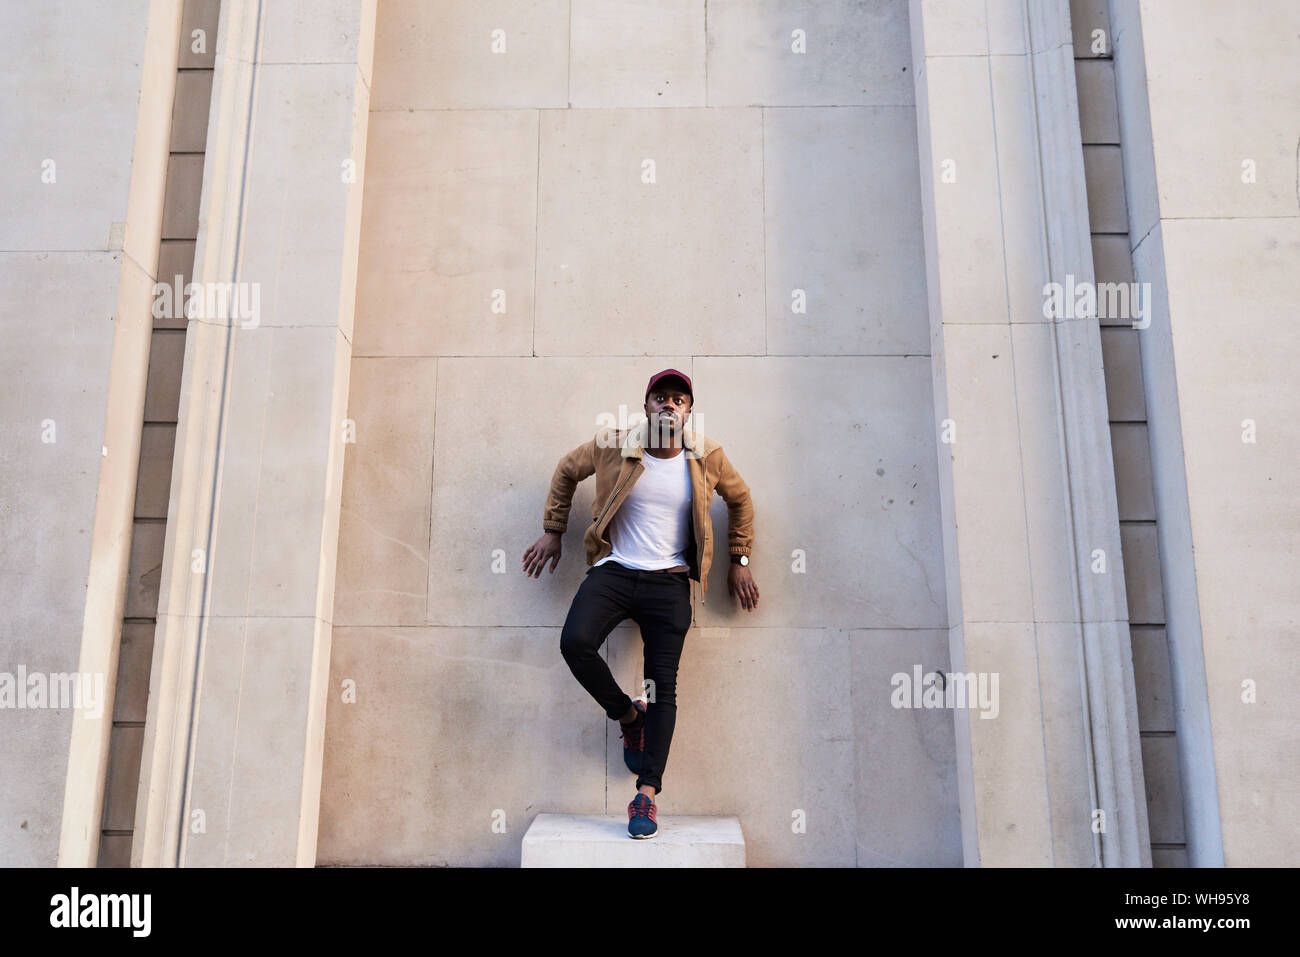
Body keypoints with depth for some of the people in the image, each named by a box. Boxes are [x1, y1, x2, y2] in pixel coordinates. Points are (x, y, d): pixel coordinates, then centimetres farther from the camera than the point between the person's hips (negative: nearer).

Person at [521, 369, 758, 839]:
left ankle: (647, 794, 0)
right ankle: (628, 714, 4)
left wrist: (739, 560, 17)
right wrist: (553, 531, 15)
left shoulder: (707, 457, 1)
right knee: (575, 643, -24)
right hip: (614, 571, 0)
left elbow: (740, 499, 19)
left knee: (663, 686, -6)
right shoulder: (613, 446, -2)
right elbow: (567, 470, 16)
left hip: (669, 581, 0)